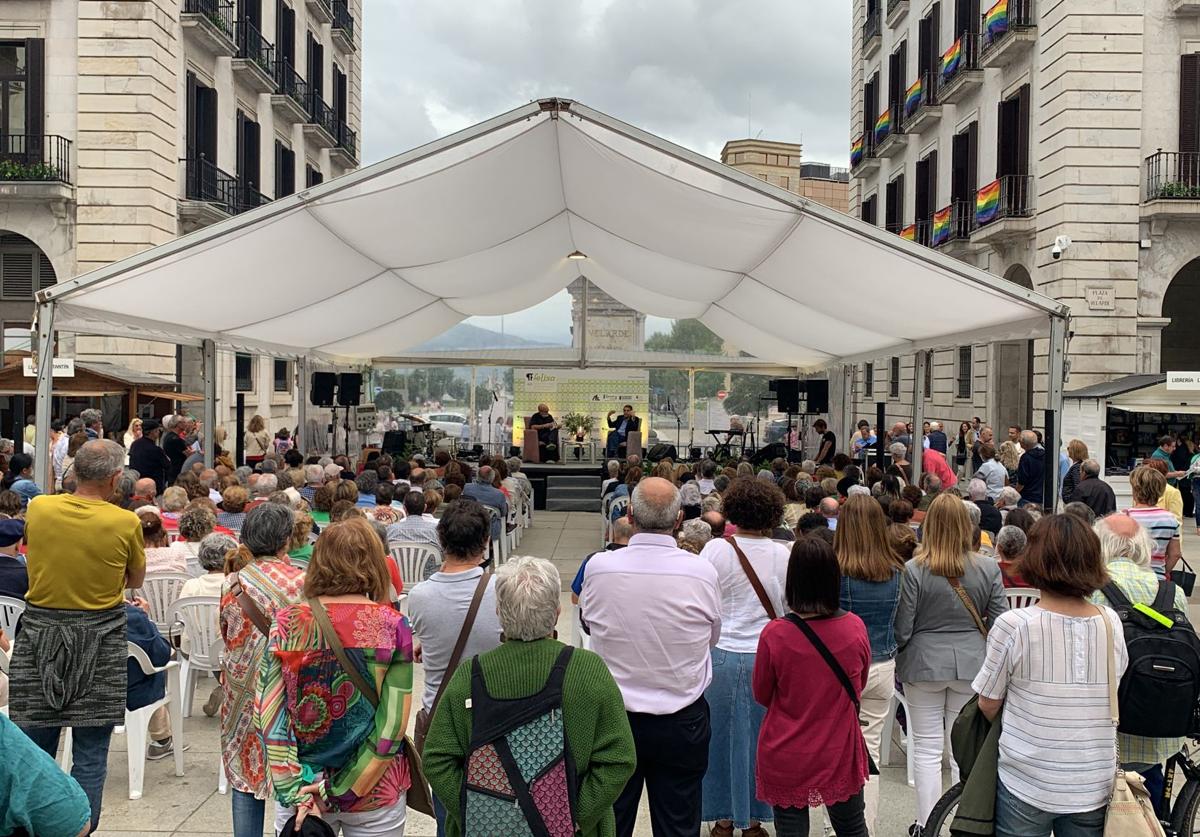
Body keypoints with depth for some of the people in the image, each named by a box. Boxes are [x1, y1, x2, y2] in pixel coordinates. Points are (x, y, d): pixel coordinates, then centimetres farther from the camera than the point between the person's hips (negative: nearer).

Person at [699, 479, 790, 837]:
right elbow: (788, 608, 2)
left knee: (721, 736, 12)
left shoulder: (716, 550, -9)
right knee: (758, 737, 13)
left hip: (721, 655, -1)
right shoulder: (783, 555, -5)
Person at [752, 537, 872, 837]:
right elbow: (858, 686, 5)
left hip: (785, 760, -2)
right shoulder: (856, 628, -13)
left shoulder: (774, 635, -21)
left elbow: (762, 695, -4)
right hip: (840, 753, 2)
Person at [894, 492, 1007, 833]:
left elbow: (901, 629, -9)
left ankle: (926, 824, 15)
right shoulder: (988, 568, -6)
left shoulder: (913, 570, -13)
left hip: (925, 664, -2)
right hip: (972, 664, 2)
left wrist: (901, 661, 11)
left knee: (927, 749, 8)